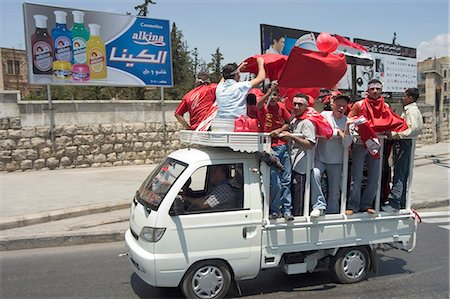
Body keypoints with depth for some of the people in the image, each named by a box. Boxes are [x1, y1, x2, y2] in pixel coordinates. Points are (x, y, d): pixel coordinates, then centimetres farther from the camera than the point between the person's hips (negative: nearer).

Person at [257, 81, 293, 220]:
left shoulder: (281, 107, 8)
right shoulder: (263, 107, -4)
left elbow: (289, 122, 15)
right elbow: (259, 104, -29)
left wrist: (280, 130, -3)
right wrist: (270, 90, -39)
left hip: (283, 145, 4)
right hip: (270, 147, -4)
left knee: (286, 180, 6)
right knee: (276, 183, -6)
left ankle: (287, 209, 16)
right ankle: (275, 210, 11)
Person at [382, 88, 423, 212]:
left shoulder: (411, 110, -12)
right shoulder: (409, 109, 18)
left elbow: (413, 129, -23)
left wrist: (395, 135, -24)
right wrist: (394, 133, 10)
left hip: (403, 142, -10)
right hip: (404, 143, 10)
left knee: (399, 174, -10)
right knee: (402, 174, 14)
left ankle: (394, 203, -9)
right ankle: (401, 201, 21)